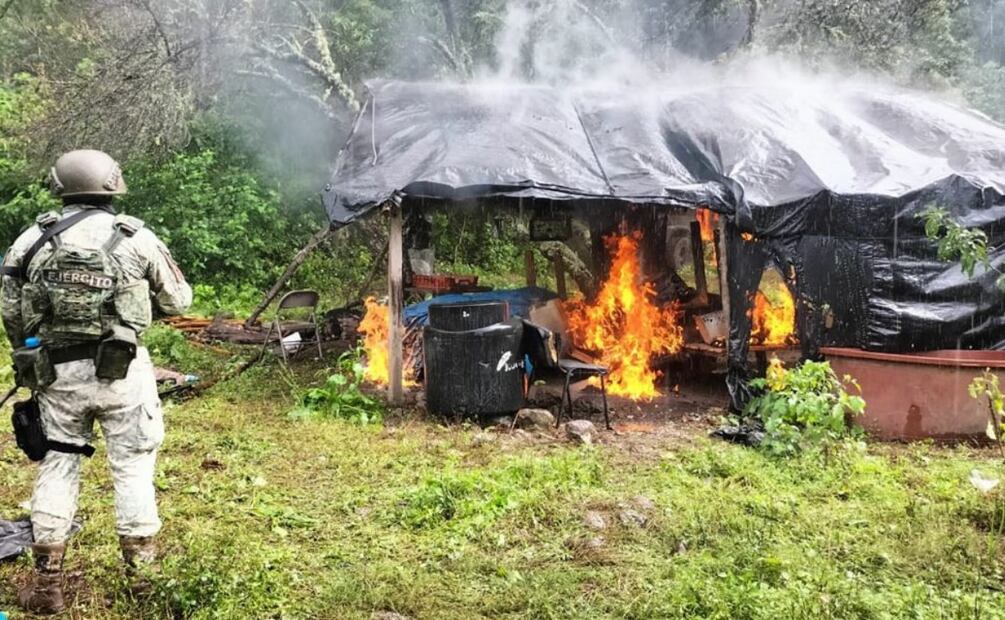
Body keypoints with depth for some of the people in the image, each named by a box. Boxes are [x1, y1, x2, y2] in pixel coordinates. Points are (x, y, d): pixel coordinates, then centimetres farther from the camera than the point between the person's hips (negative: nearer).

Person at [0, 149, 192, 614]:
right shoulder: (136, 237, -2)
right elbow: (179, 300, 6)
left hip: (57, 371, 2)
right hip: (120, 368, -2)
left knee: (57, 463, 13)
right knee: (132, 463, 9)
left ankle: (46, 578, 15)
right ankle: (141, 568, 15)